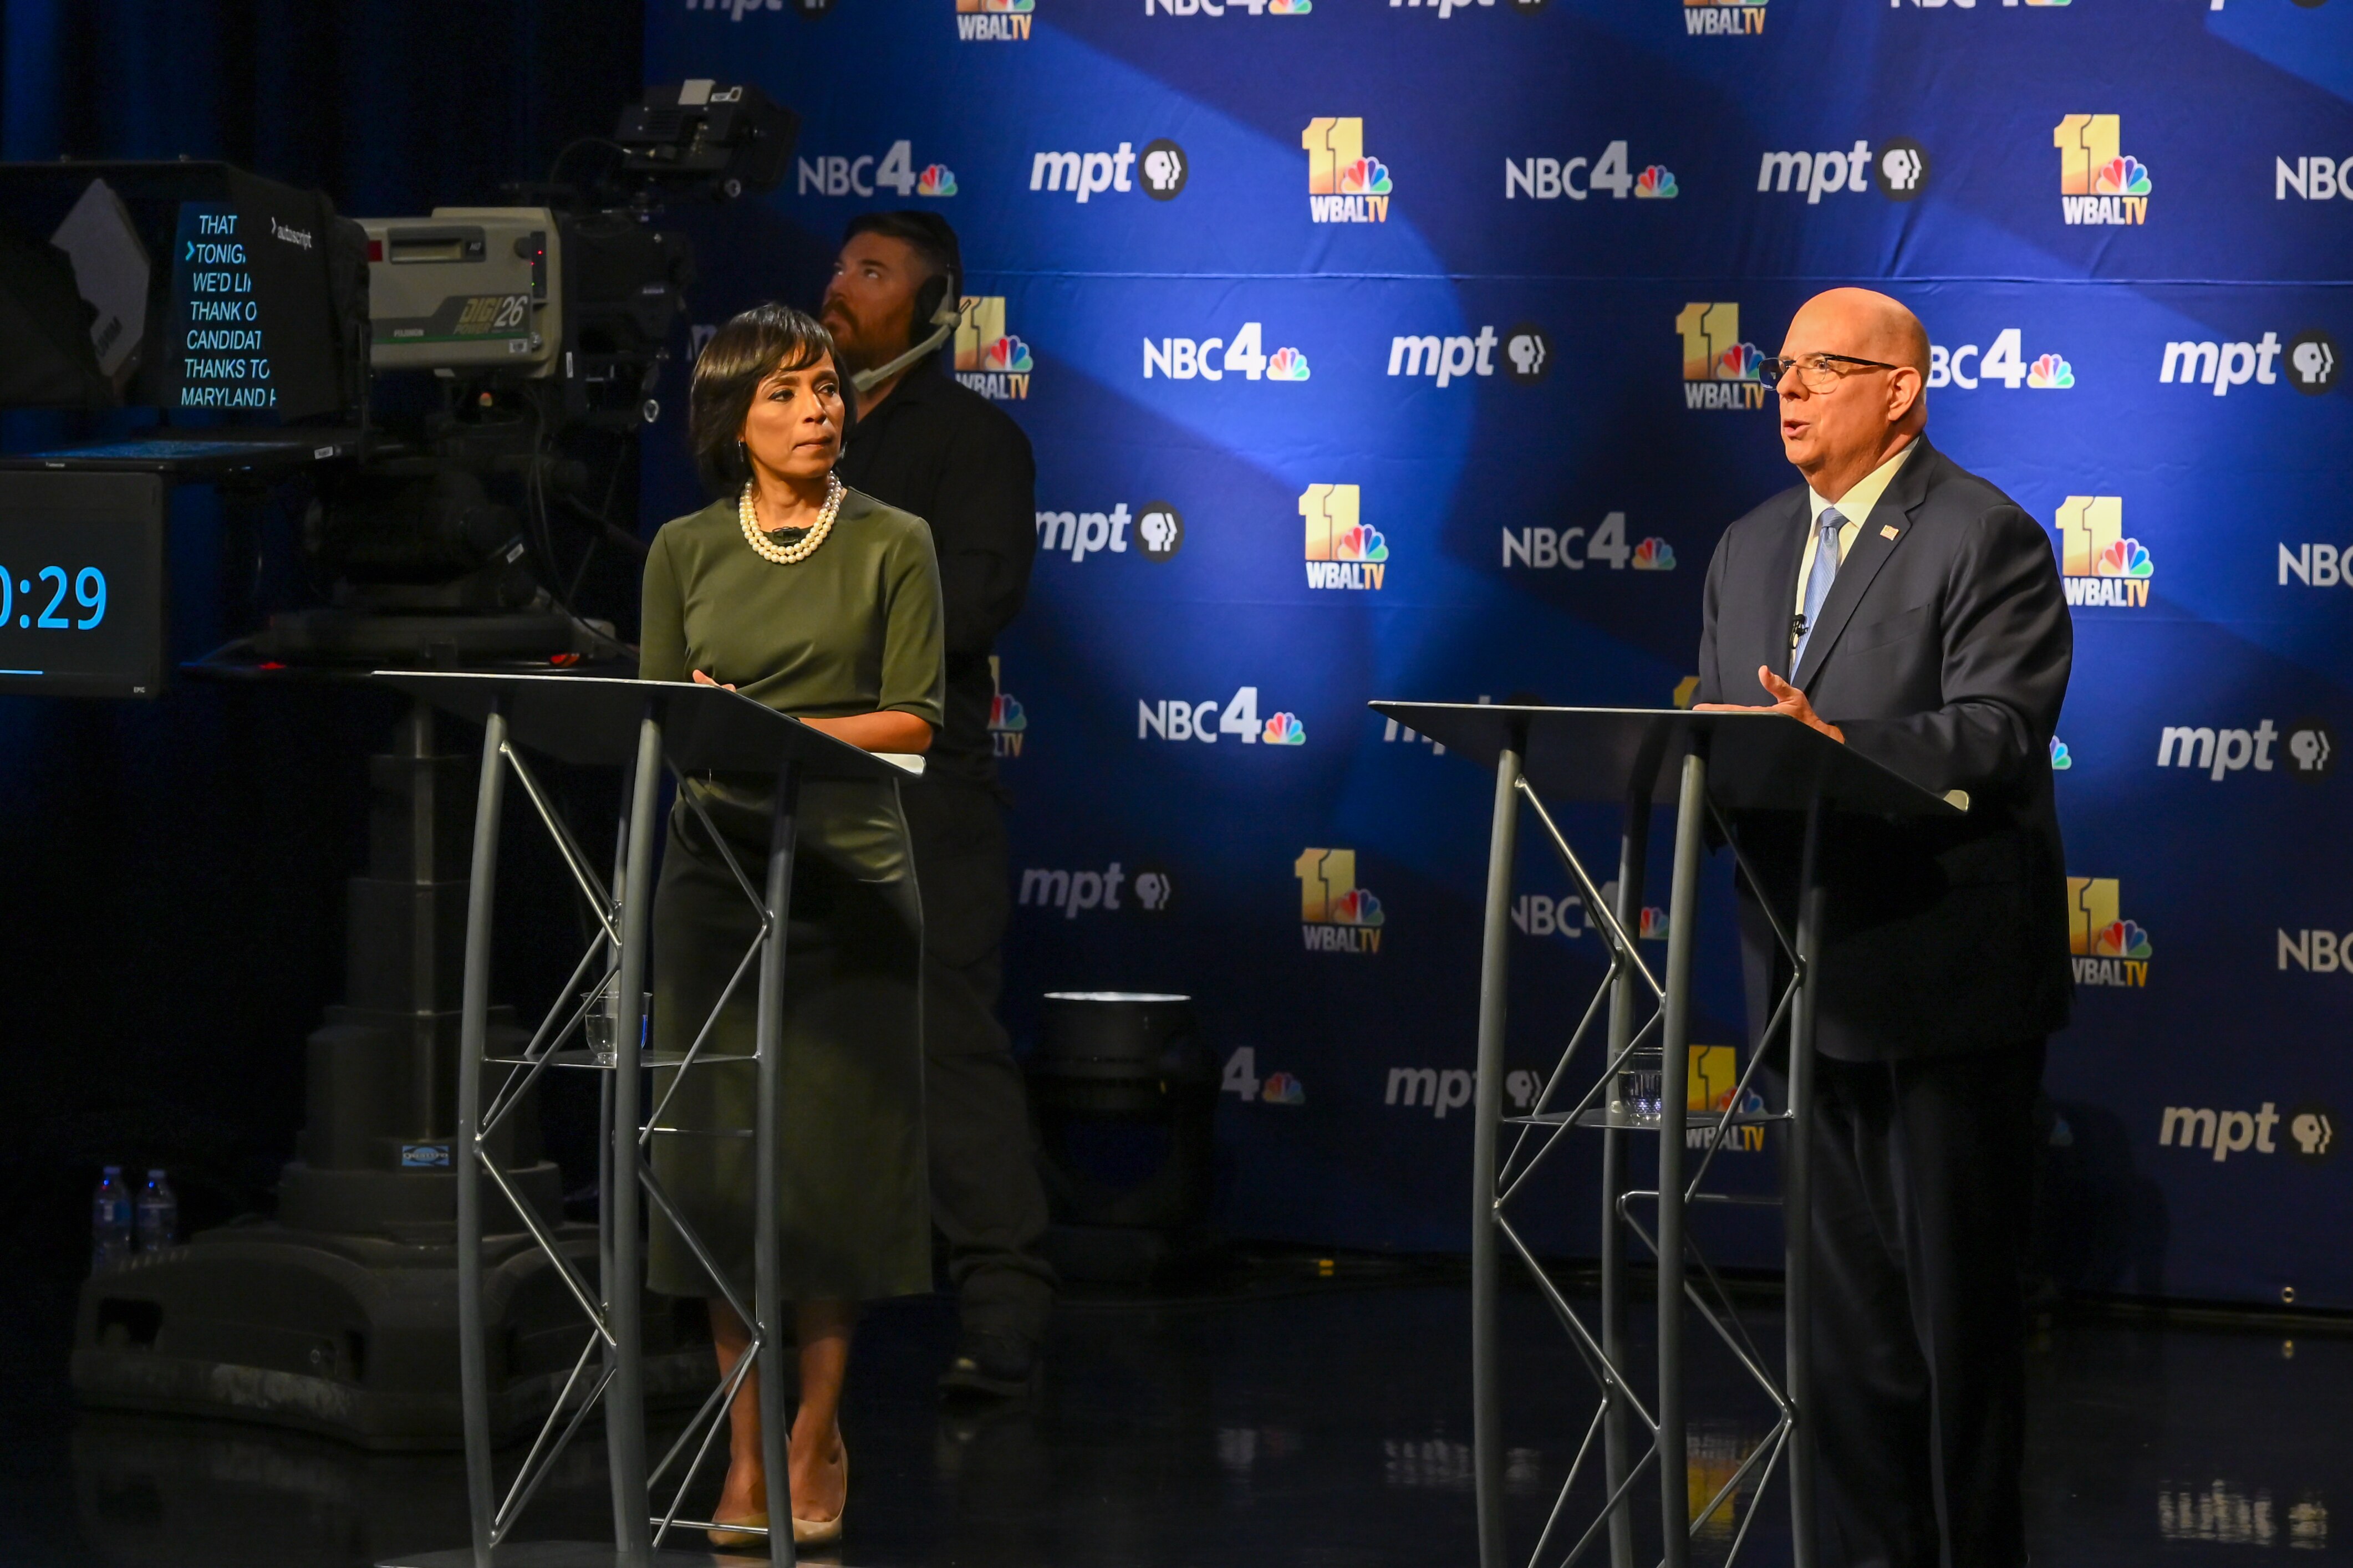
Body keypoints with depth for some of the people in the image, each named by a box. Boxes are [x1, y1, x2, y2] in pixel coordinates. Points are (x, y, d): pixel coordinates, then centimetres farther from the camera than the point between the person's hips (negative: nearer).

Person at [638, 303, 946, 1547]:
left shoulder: (893, 545, 2)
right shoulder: (685, 551, 9)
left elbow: (914, 720, -3)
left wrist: (776, 729, -15)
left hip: (847, 876, -2)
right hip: (717, 867, 2)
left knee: (833, 1156, -1)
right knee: (719, 1153, -1)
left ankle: (816, 1437, 9)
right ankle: (746, 1446, 6)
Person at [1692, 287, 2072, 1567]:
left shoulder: (1985, 538, -7)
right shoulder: (1752, 550, 16)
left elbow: (1996, 737, -17)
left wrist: (1837, 744, -31)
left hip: (1948, 982, -7)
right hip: (1818, 980, 7)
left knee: (1959, 1300, -2)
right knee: (1848, 1304, 11)